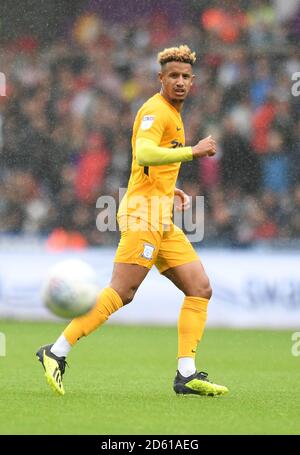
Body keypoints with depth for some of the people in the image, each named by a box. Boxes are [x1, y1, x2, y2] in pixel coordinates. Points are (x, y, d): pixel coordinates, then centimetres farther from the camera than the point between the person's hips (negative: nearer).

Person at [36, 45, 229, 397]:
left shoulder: (171, 114, 22)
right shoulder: (155, 111, -8)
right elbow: (143, 155, -26)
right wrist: (192, 151, -26)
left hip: (162, 221, 10)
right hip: (144, 214, -10)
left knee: (200, 289, 2)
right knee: (120, 293, -16)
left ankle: (186, 375, -1)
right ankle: (57, 352, -10)